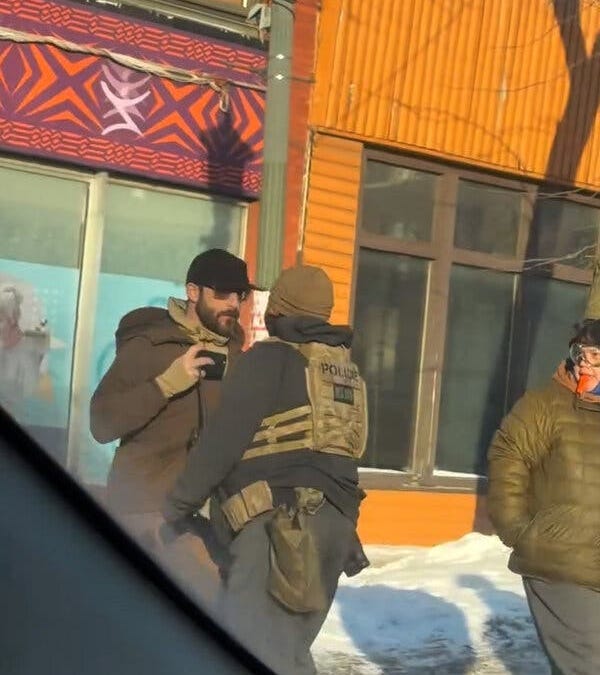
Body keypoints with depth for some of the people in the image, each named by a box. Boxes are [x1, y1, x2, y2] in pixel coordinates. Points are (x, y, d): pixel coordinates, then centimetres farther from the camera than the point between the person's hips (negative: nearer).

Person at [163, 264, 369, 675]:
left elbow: (223, 440, -8)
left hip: (282, 522, -9)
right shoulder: (345, 369, 21)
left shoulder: (271, 358, -2)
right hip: (334, 520, 9)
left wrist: (178, 505, -2)